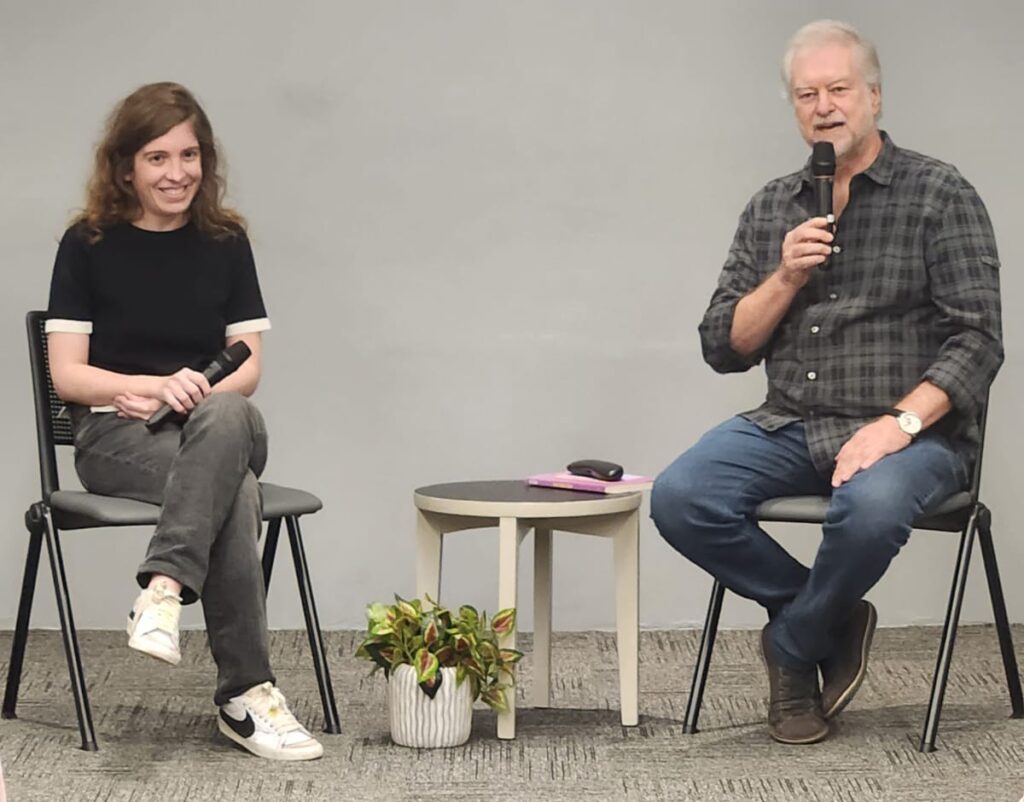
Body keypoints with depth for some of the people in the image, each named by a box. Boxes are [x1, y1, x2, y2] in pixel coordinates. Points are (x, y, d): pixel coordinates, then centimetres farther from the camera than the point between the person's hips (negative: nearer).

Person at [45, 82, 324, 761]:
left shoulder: (225, 243, 11)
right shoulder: (89, 246, 3)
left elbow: (248, 366, 9)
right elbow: (68, 373, -1)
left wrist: (195, 396, -13)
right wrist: (153, 386, -18)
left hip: (218, 426, 3)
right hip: (114, 435, -3)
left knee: (228, 418, -40)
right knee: (236, 492, -37)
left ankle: (164, 590, -49)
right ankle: (247, 695, -41)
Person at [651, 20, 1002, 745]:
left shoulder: (940, 196, 0)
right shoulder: (771, 209, 14)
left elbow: (976, 340, -8)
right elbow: (723, 347, 9)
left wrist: (899, 423, -22)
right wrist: (786, 277, -8)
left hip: (911, 432, -4)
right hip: (790, 426, 4)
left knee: (868, 507, -38)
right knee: (681, 498, -23)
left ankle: (795, 647, -7)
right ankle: (833, 622, -2)